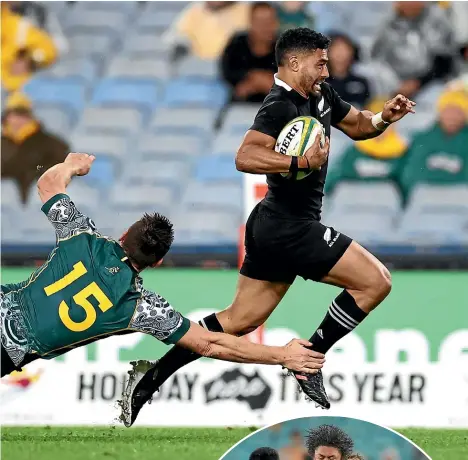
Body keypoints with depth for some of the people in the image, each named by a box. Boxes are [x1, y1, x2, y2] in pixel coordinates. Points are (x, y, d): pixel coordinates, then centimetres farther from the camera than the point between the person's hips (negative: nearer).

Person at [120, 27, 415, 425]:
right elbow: (245, 157, -31)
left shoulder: (321, 95, 10)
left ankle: (153, 376, 10)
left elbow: (357, 125, 25)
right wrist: (302, 162, -37)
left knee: (239, 320, 12)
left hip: (272, 228, 10)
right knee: (376, 281, -7)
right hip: (291, 229, -10)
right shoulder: (280, 107, -18)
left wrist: (384, 118, 4)